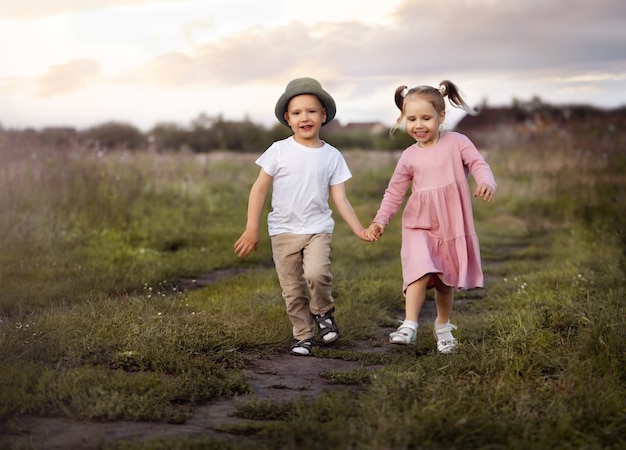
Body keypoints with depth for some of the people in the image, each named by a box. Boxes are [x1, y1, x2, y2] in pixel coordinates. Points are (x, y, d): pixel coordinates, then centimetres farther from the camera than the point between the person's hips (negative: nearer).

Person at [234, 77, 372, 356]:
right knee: (292, 289, 2)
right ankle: (303, 335, 20)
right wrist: (251, 229, -4)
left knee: (317, 273, -25)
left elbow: (340, 199, 4)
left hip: (317, 228, 0)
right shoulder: (279, 151, -2)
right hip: (283, 231, 1)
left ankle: (323, 312, 4)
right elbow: (260, 189, 0)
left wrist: (359, 230, -6)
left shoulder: (332, 156, 2)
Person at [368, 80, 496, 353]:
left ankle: (443, 326, 30)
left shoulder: (456, 142, -3)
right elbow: (394, 191, 8)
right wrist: (380, 220, 0)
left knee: (447, 280, 11)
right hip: (419, 225, 0)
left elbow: (478, 164, -12)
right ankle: (409, 326, -21)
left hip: (453, 225, 0)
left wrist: (486, 183, -34)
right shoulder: (409, 157, 3)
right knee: (421, 271, -21)